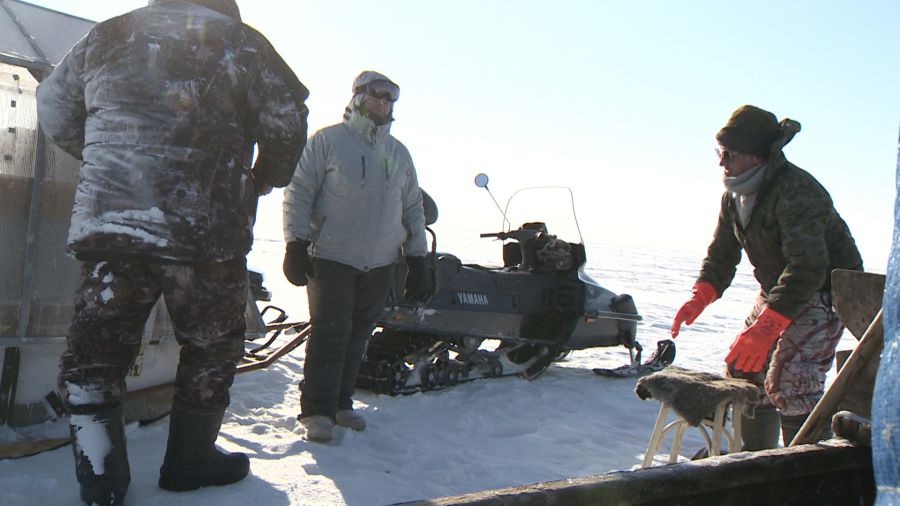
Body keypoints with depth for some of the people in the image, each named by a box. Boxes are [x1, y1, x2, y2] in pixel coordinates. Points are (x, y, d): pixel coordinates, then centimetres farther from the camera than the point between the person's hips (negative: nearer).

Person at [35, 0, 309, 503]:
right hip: (208, 230, -3)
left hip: (106, 220, 3)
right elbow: (287, 122, 0)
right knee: (213, 345, 14)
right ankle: (190, 461, 24)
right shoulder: (240, 41, 6)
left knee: (96, 352, 10)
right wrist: (264, 179, 18)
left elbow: (54, 113, 21)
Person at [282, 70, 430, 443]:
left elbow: (413, 208, 19)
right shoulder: (327, 140, 0)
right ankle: (317, 411, -2)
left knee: (357, 337, 8)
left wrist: (417, 260, 13)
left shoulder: (399, 153, 15)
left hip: (379, 265, 5)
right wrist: (296, 244, -11)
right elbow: (298, 191, -3)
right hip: (331, 258, -5)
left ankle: (341, 402, 19)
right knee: (329, 334, -9)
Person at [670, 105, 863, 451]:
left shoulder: (795, 191, -29)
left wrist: (765, 326, -45)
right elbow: (722, 253, 5)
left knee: (788, 382, -20)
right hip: (777, 292, 9)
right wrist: (699, 298, -14)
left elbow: (808, 268, -37)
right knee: (745, 368, 10)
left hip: (827, 291, -9)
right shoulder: (735, 195, 0)